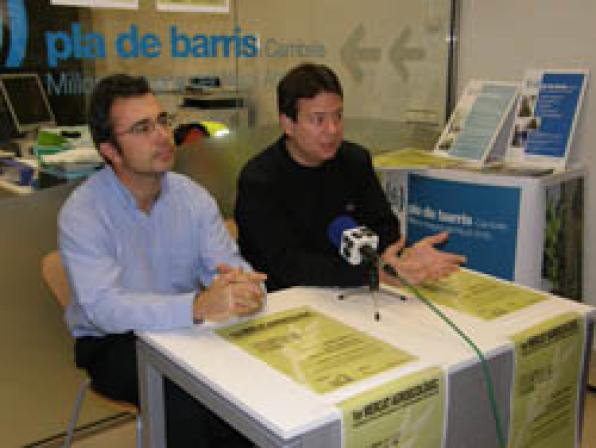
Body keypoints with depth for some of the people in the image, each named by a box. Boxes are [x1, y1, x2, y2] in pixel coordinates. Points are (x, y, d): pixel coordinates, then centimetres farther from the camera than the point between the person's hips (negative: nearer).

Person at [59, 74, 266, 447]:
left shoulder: (193, 197, -2)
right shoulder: (81, 214, -18)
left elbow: (228, 265, -10)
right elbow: (104, 307, -31)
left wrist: (243, 286, -36)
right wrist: (199, 305, -45)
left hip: (185, 330, 4)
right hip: (111, 344, -4)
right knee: (185, 397, -30)